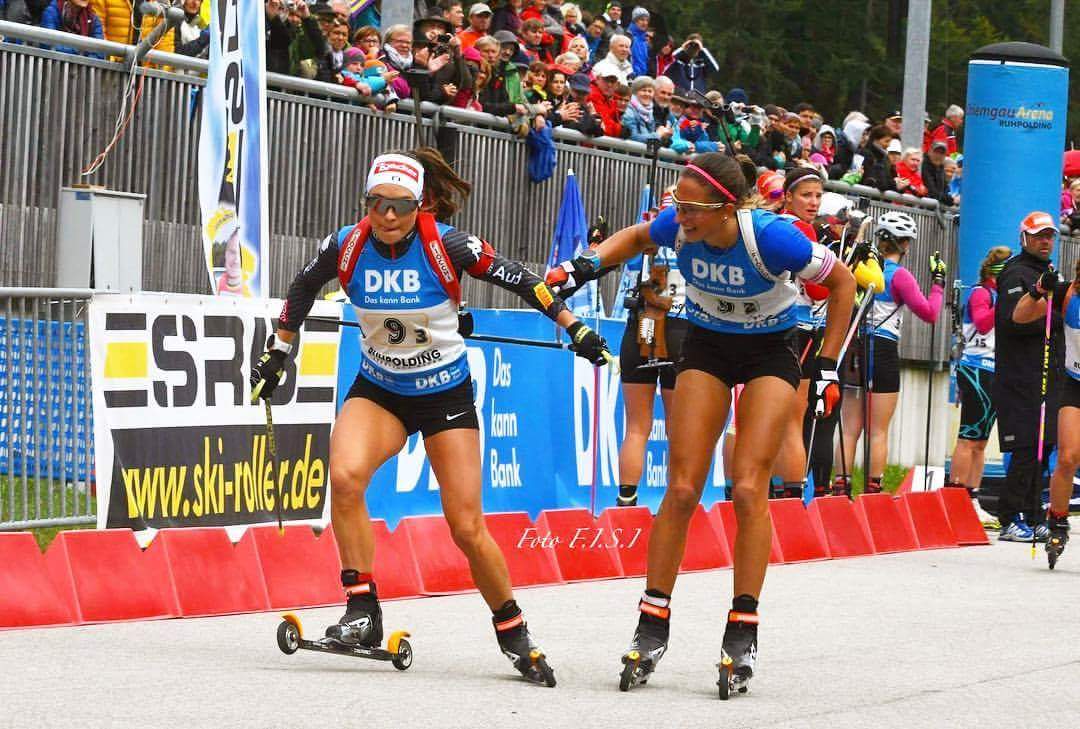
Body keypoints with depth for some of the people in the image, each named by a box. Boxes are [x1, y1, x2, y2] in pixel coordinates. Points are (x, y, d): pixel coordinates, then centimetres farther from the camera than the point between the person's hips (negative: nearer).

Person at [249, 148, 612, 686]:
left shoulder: (446, 245, -20)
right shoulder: (347, 246, -13)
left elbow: (516, 278, -9)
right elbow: (304, 287, 8)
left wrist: (572, 326, -8)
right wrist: (277, 353, 13)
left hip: (446, 394, -2)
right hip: (378, 392, 2)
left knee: (467, 529, -4)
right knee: (345, 475, -29)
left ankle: (514, 634, 18)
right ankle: (362, 611, -19)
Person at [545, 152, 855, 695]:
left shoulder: (770, 238, -32)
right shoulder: (677, 226, -21)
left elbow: (842, 282, -15)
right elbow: (637, 238, 6)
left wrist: (829, 368, -15)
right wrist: (589, 264, -11)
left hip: (770, 350, -3)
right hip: (706, 345, 3)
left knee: (749, 489, -13)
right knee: (682, 487, -5)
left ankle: (742, 632, -5)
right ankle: (652, 626, 1)